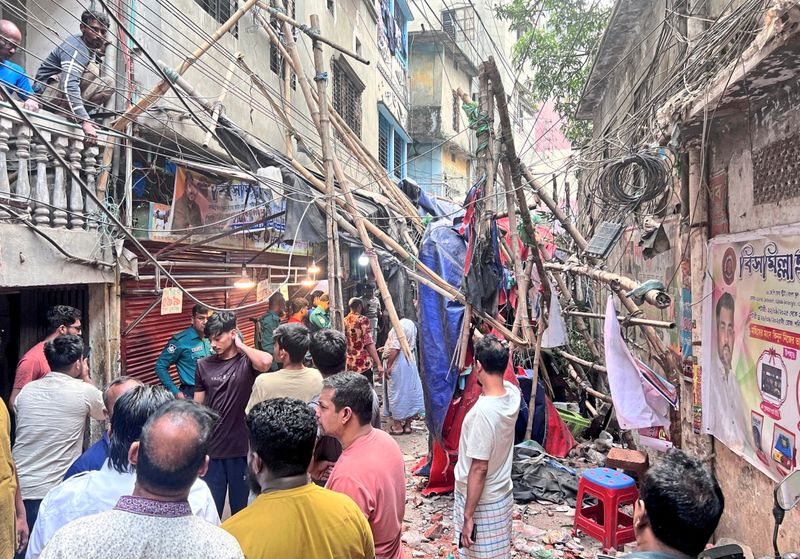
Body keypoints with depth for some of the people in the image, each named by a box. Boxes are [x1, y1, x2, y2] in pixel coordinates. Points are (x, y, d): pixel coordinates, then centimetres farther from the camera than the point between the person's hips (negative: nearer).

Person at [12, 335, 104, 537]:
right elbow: (104, 412, 13)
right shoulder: (84, 391, -8)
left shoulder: (26, 390, 3)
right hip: (53, 492, -4)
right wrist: (87, 378, 20)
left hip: (17, 488, 4)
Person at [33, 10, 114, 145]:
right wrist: (85, 122, -44)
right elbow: (68, 85, -35)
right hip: (47, 93, -9)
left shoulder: (91, 48, 9)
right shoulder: (76, 48, -21)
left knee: (108, 83, 4)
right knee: (91, 69, -24)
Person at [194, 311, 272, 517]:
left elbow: (266, 362, -31)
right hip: (211, 447, 3)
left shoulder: (247, 361, -6)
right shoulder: (204, 365, 5)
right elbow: (198, 406, 10)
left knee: (241, 506, 12)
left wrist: (240, 345, -14)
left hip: (241, 446, -2)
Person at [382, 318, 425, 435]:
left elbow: (395, 349, -22)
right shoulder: (411, 325, 6)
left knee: (396, 393, 3)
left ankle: (397, 425, 12)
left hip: (398, 365, -8)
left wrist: (389, 366, -14)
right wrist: (387, 348, 22)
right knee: (409, 392, 13)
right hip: (410, 363, 8)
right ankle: (407, 424, 22)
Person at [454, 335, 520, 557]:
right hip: (502, 496, 8)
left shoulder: (484, 411, -32)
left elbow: (479, 469, -28)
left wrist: (467, 516, -20)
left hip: (482, 503, -8)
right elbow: (498, 383, 18)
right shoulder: (513, 393, -9)